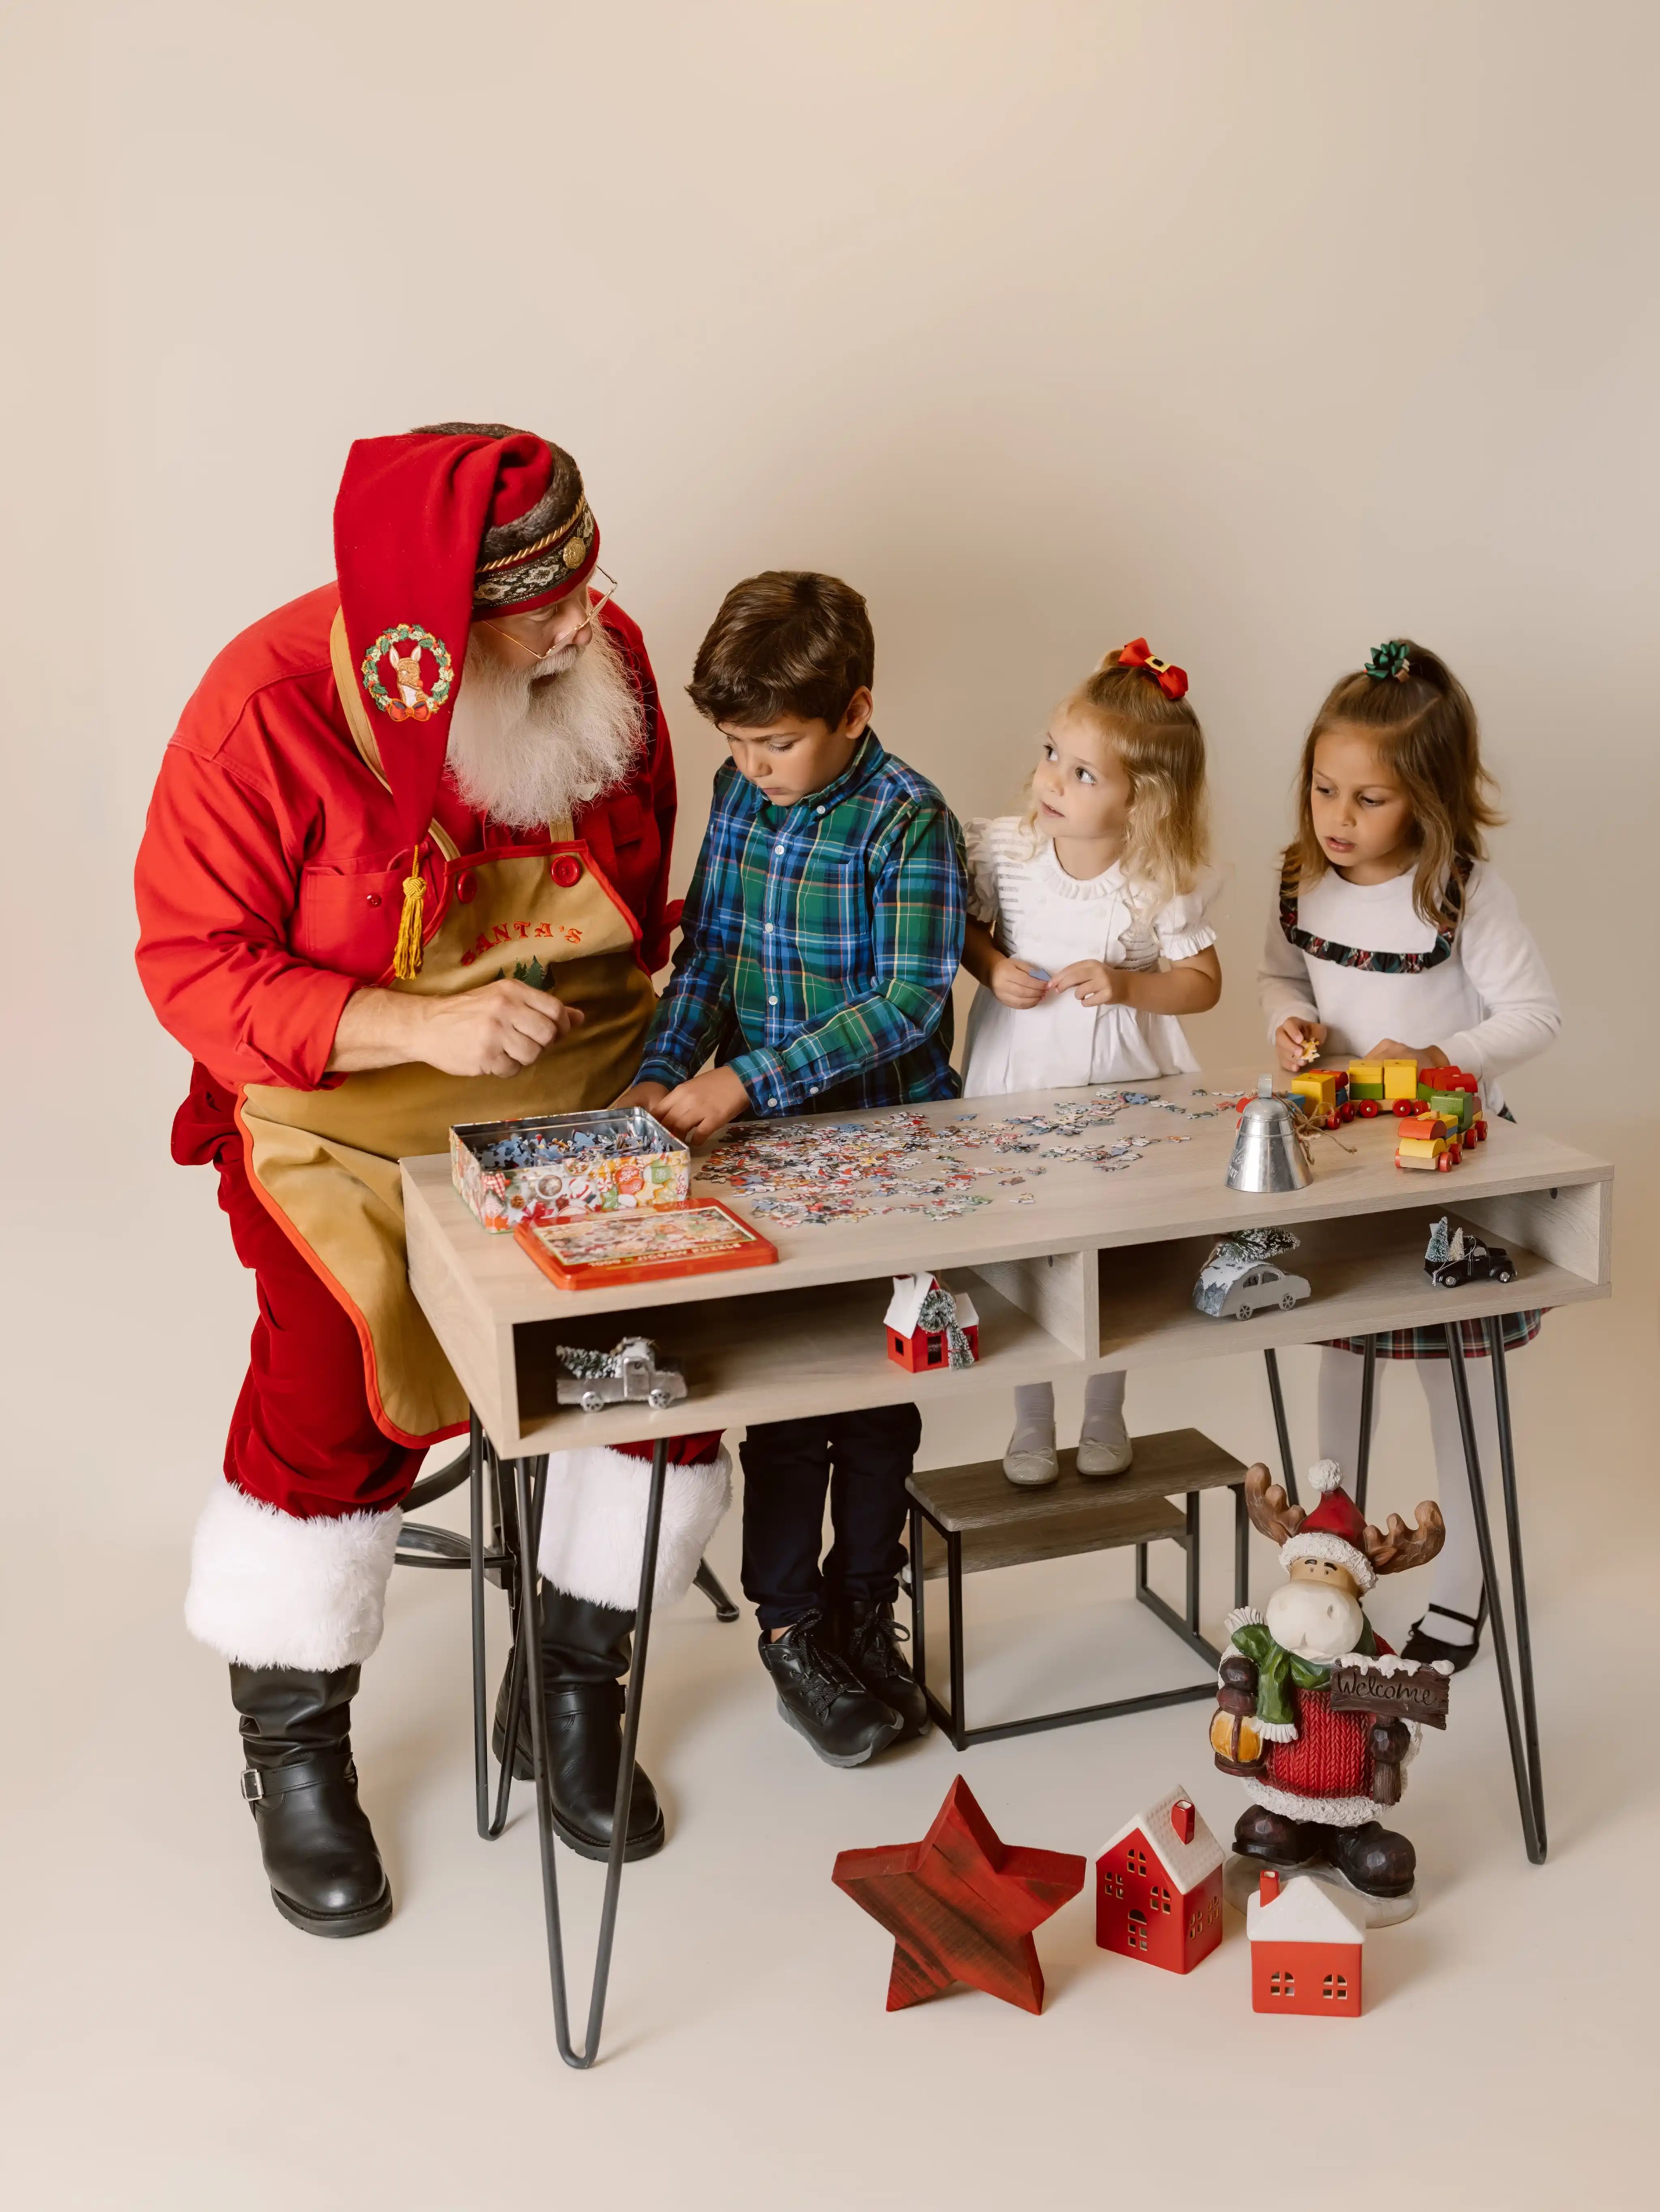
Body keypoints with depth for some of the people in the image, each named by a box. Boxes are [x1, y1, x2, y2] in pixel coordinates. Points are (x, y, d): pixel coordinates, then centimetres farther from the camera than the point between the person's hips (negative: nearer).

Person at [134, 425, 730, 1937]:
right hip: (353, 1106, -3)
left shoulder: (604, 654, -4)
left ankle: (574, 1689, 10)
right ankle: (292, 1750, 4)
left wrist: (656, 983, -1)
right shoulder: (271, 708, -17)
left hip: (585, 1087, 4)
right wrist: (424, 1026, -28)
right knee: (338, 1366, -23)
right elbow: (194, 963, -16)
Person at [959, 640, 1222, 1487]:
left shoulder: (1164, 885, -15)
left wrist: (1127, 985, -23)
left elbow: (1203, 983, -6)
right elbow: (964, 927, 6)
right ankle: (1031, 1425, 29)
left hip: (1123, 1091, -1)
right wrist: (992, 969, -14)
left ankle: (1104, 1418, 35)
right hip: (1018, 1081, 1)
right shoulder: (1005, 851, -11)